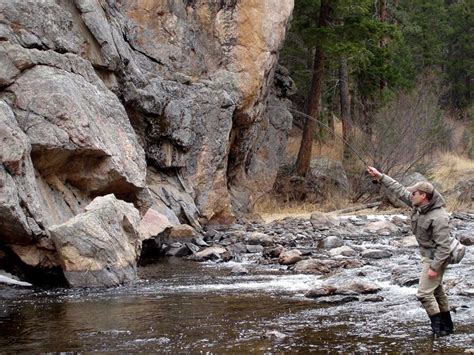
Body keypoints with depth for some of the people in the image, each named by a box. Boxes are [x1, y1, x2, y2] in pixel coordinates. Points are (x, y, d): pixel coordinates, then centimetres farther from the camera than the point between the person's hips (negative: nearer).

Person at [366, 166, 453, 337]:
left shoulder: (439, 217, -30)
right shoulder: (418, 205, -5)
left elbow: (443, 246, -28)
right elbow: (399, 190, 4)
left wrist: (435, 267, -28)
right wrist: (380, 177, 3)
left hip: (436, 258, -10)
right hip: (428, 255, 10)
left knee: (424, 293, -10)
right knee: (437, 291, 18)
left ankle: (439, 327, -3)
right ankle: (447, 326, 29)